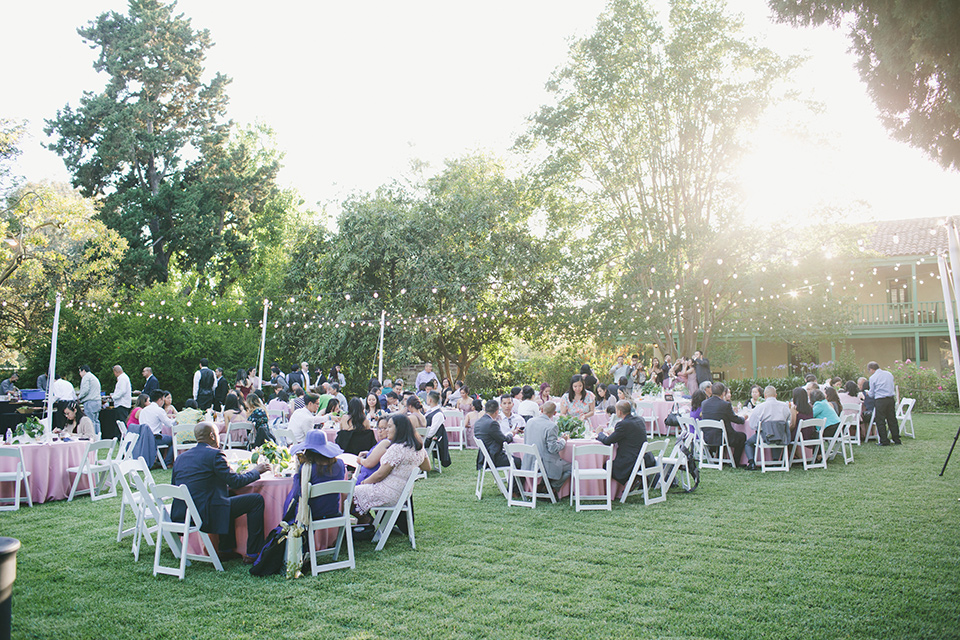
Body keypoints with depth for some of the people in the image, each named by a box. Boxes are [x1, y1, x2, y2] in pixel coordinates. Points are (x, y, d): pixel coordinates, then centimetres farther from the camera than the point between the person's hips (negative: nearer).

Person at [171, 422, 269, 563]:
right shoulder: (214, 454, -10)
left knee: (229, 498, 33)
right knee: (257, 500, 1)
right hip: (205, 516, -9)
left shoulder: (181, 457, 13)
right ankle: (252, 555, 3)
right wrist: (257, 471, 8)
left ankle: (226, 550, 32)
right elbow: (234, 481, -9)